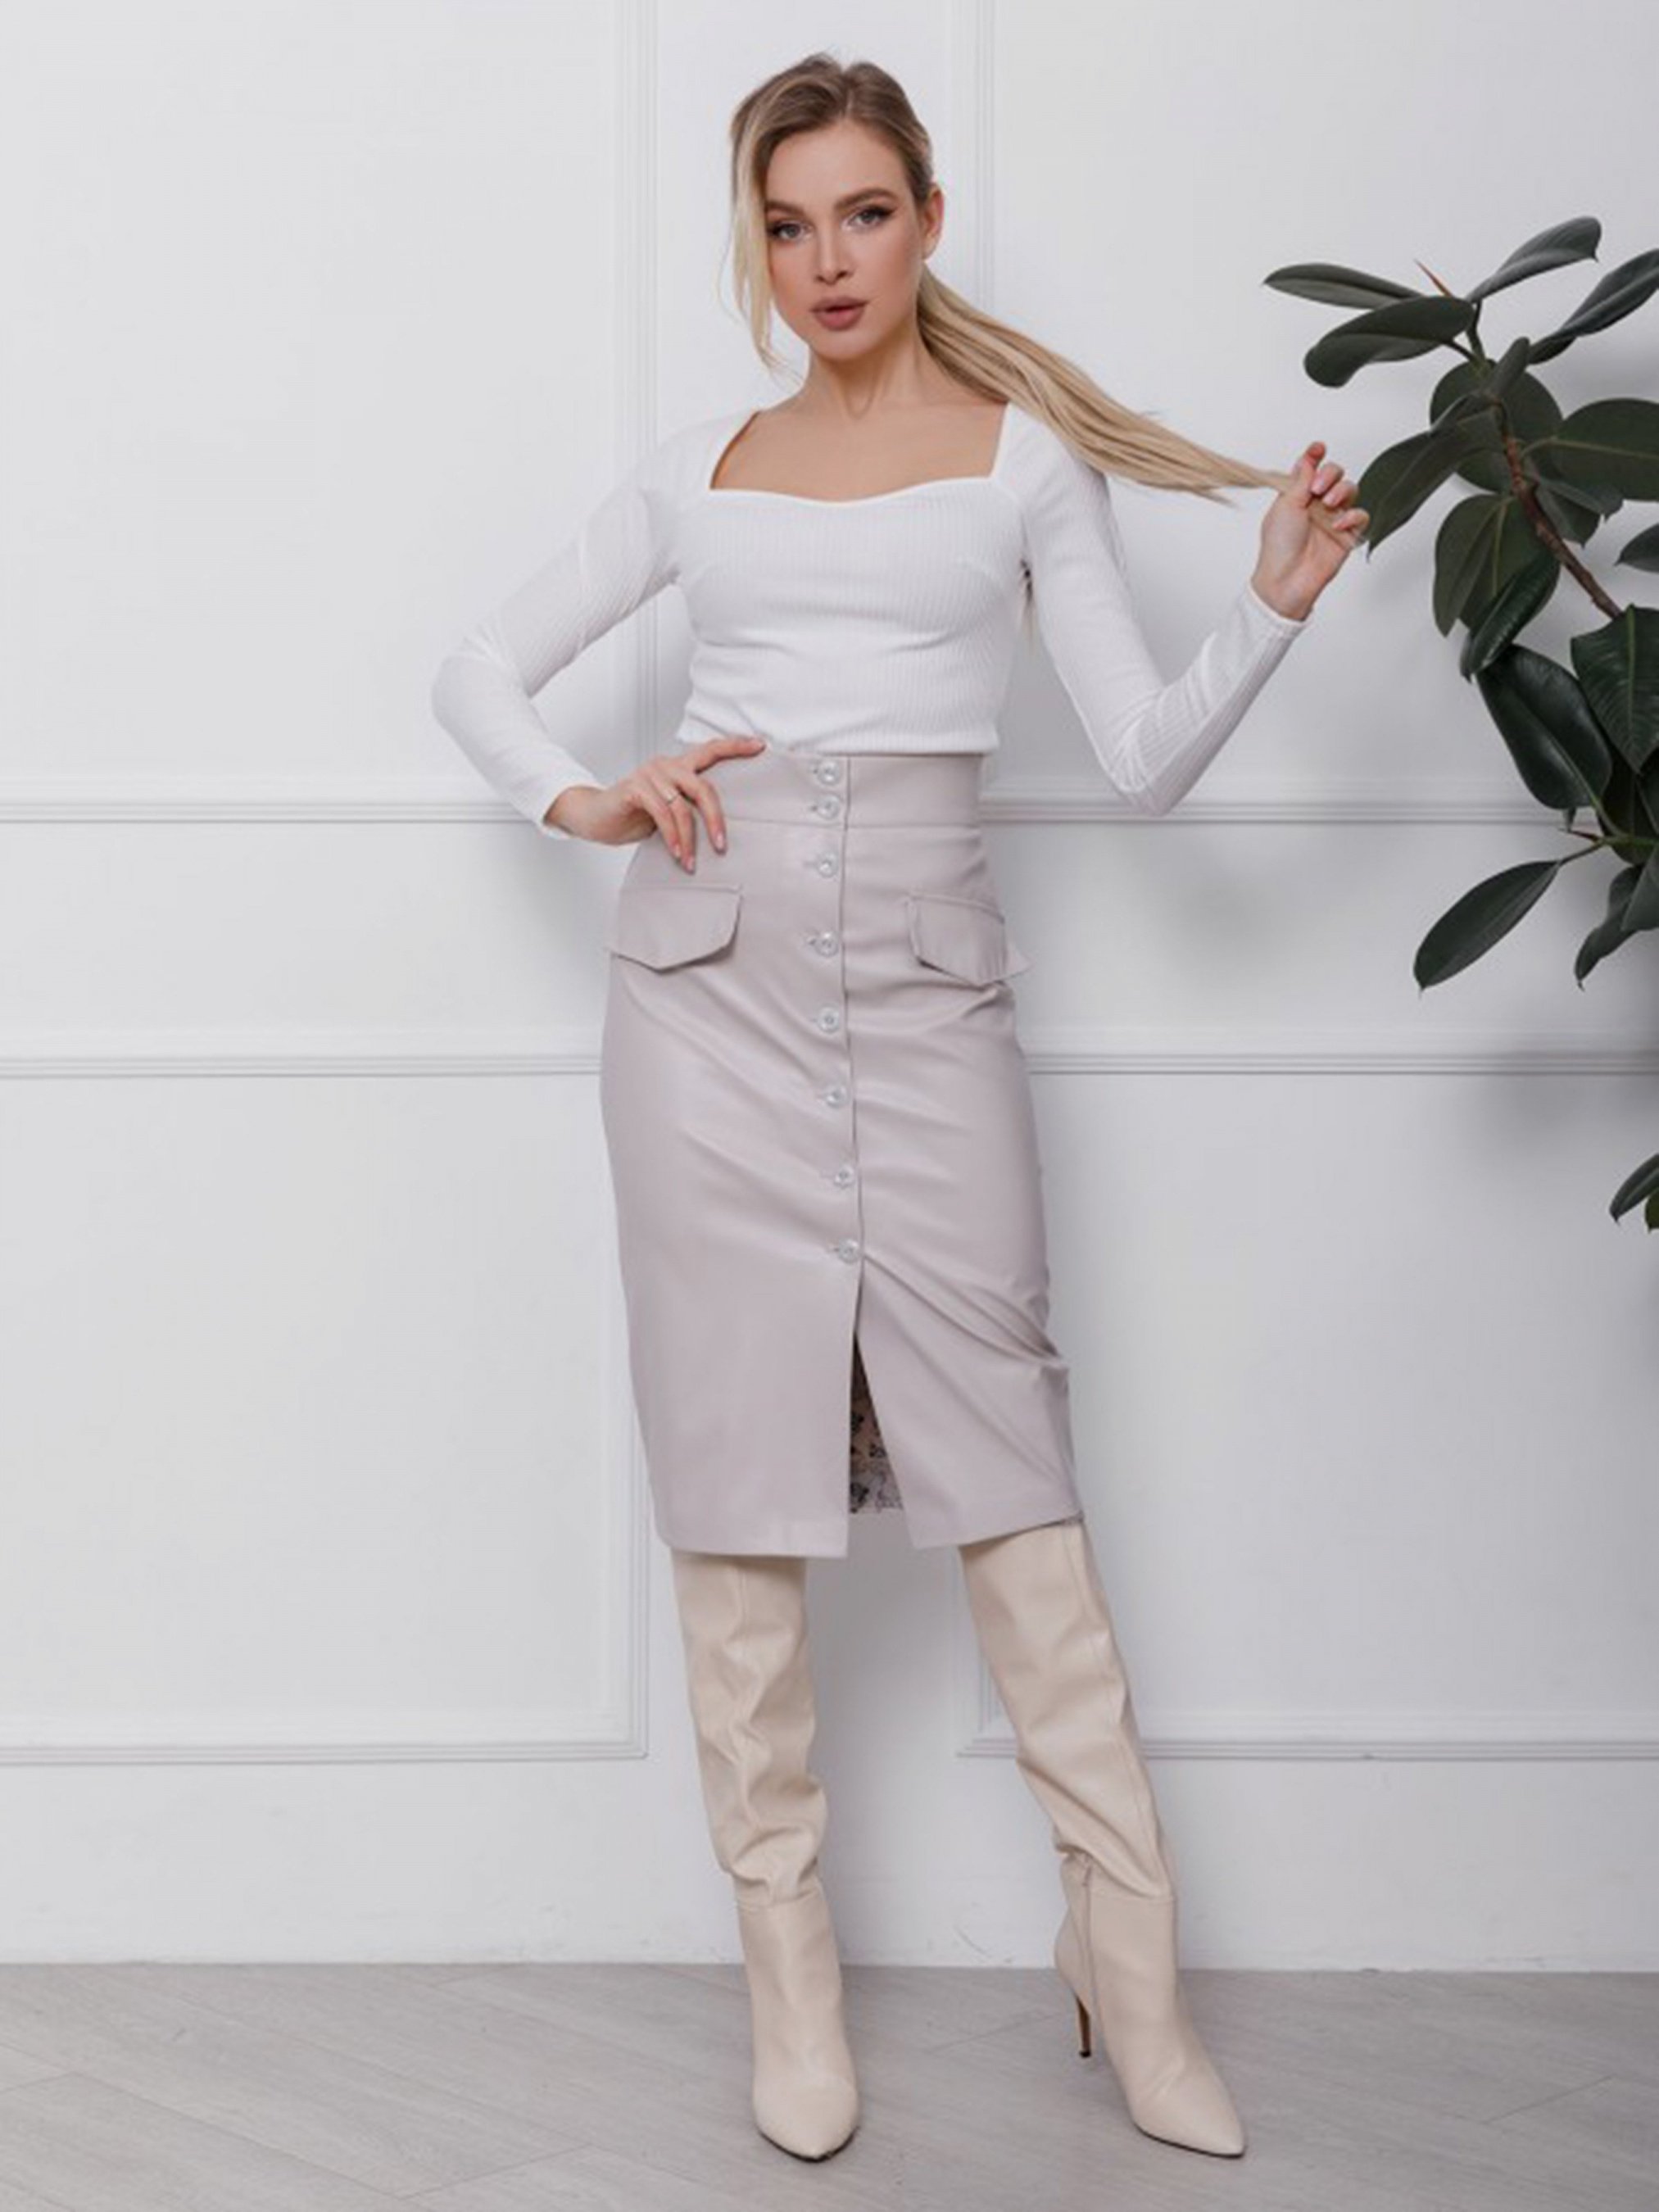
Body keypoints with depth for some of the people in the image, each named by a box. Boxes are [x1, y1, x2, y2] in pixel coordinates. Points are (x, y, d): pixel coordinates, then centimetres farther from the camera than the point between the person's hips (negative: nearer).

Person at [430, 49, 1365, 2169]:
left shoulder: (1025, 452, 9)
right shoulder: (701, 469, 13)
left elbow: (1144, 761, 4)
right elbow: (479, 670, 15)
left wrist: (1275, 600, -11)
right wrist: (582, 801, -4)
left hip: (924, 966, -1)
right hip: (715, 959, 2)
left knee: (1002, 1442, -3)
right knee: (736, 1445, 1)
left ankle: (1128, 1958, 5)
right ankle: (785, 1955, 10)